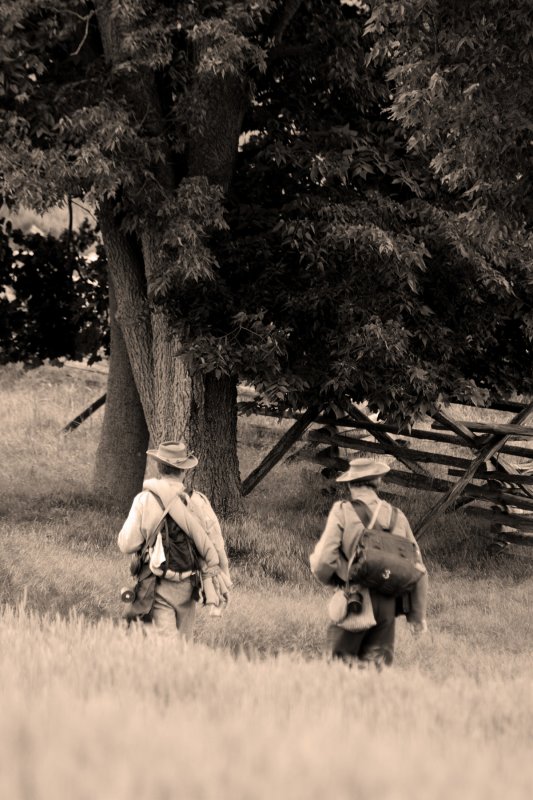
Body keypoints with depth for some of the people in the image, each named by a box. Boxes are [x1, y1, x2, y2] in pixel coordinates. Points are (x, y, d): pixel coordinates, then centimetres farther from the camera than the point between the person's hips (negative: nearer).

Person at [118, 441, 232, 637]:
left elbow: (127, 545, -9)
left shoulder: (145, 500, -9)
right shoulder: (198, 502, -6)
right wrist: (223, 583, 7)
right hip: (187, 584, 2)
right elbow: (215, 545, -4)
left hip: (157, 586, -2)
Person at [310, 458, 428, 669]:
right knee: (377, 663, 10)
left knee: (343, 658, 3)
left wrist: (331, 580, 14)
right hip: (388, 603, 4)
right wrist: (418, 614, 19)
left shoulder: (342, 512, -3)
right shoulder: (397, 516, 8)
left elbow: (323, 561, -10)